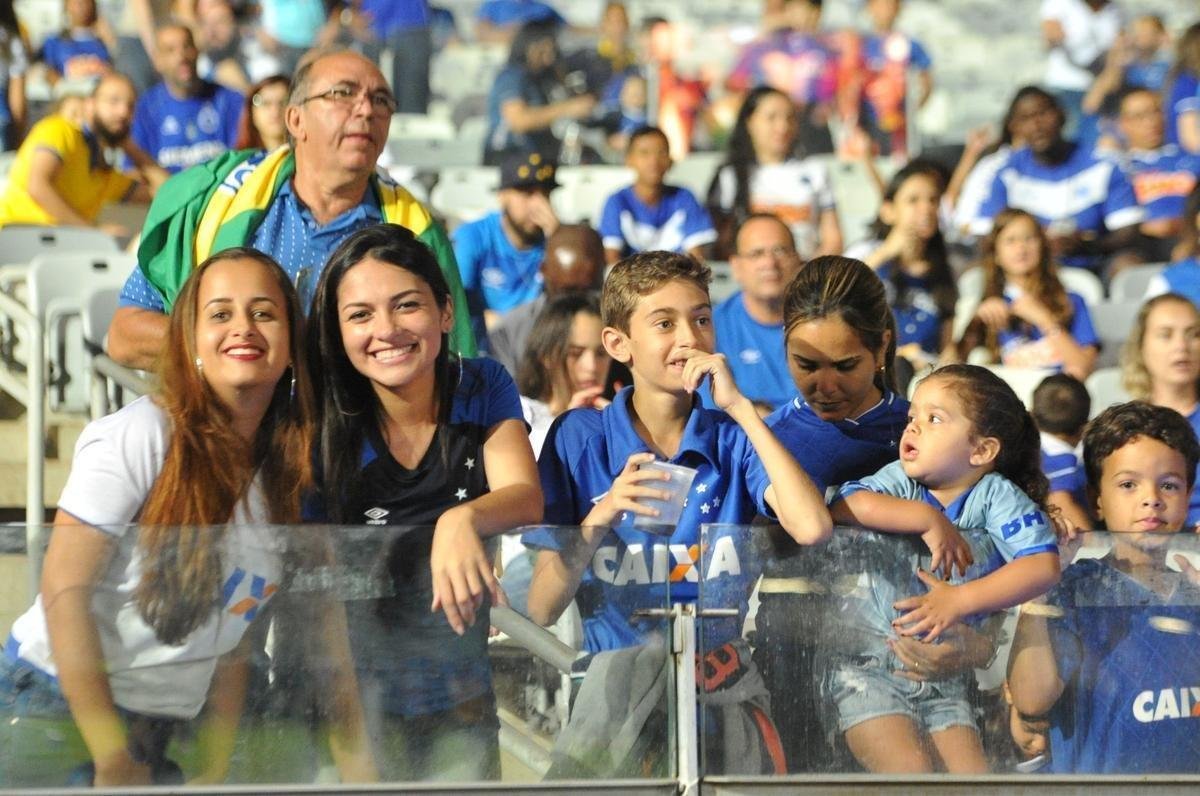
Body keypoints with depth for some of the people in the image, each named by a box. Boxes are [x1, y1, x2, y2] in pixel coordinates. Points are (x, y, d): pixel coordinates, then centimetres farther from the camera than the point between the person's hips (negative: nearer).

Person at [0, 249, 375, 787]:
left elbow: (236, 633, 11)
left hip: (165, 727, 5)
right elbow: (64, 588, -14)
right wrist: (114, 761, -15)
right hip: (58, 703, -5)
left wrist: (215, 771, 5)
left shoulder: (290, 478, 6)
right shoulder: (140, 435, -11)